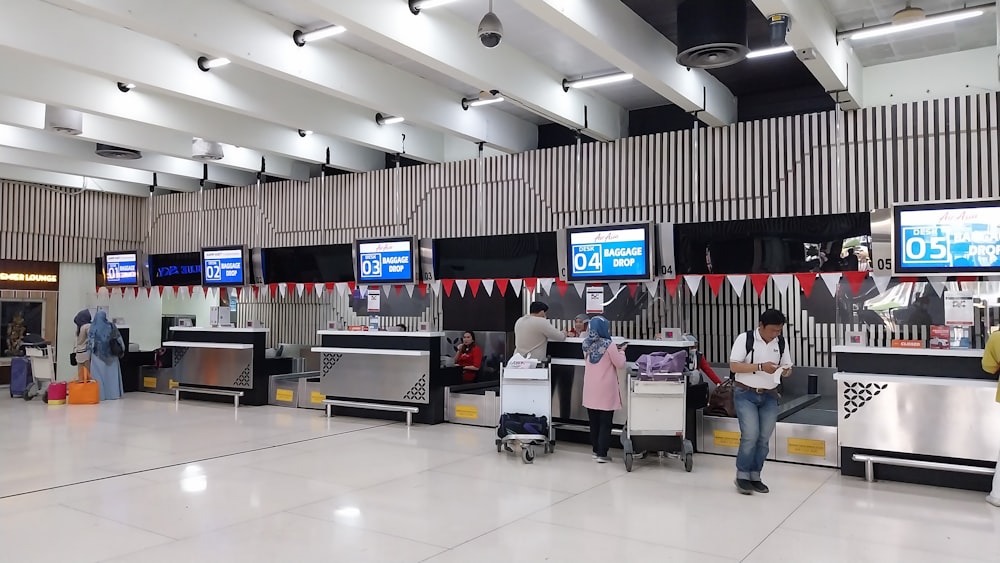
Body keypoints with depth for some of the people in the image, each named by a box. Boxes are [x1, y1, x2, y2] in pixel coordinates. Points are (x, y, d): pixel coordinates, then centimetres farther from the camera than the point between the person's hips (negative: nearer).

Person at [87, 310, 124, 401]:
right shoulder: (111, 326, -1)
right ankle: (113, 393, 9)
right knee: (111, 374, 8)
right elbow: (119, 339, 3)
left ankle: (100, 395, 3)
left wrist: (88, 356, 3)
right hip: (111, 355, 2)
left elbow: (89, 343, -4)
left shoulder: (92, 328, -5)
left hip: (97, 356, -2)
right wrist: (122, 349, 13)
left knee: (99, 375, 4)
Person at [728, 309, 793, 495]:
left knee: (764, 439, 6)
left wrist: (786, 371, -13)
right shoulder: (745, 339, -9)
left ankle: (755, 476, 18)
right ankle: (742, 476, 4)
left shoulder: (781, 342, 5)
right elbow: (734, 366, -15)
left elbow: (788, 367, 12)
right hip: (746, 394, -5)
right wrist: (760, 367, -24)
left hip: (769, 396, 5)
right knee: (750, 436, -11)